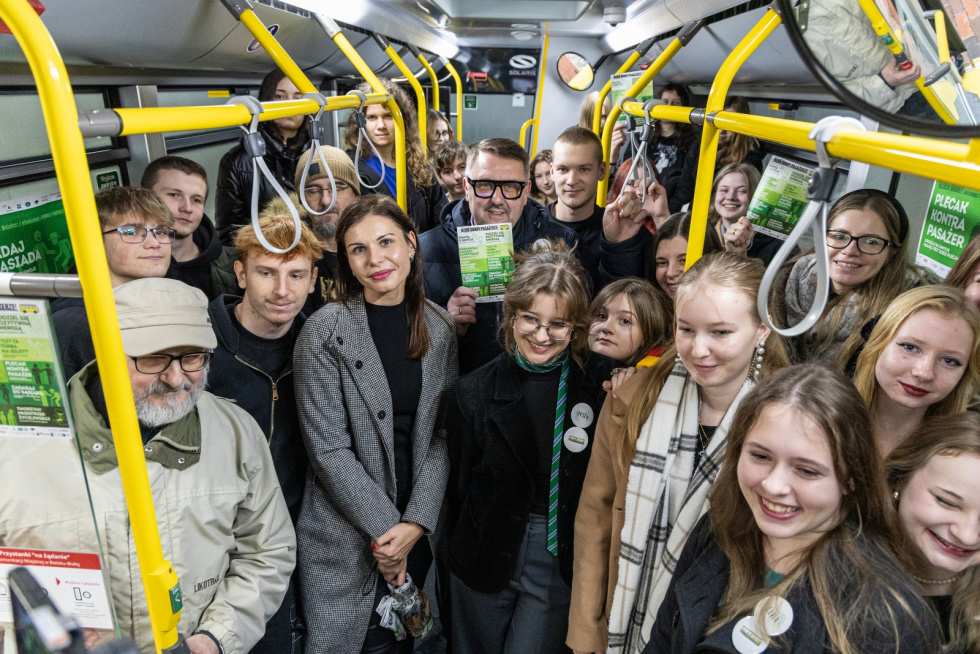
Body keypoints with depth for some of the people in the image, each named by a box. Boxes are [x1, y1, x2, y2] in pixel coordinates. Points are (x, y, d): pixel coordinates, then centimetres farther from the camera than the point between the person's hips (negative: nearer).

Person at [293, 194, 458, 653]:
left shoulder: (438, 328, 0)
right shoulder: (325, 331, -11)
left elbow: (442, 434, -1)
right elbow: (328, 448, -13)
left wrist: (416, 522, -10)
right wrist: (385, 527, -12)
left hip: (418, 528, 3)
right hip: (346, 537, -3)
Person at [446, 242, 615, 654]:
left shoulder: (602, 384, -12)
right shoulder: (475, 391, -10)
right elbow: (460, 487, -1)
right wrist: (462, 552, 3)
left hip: (563, 557, -1)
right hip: (487, 554, 2)